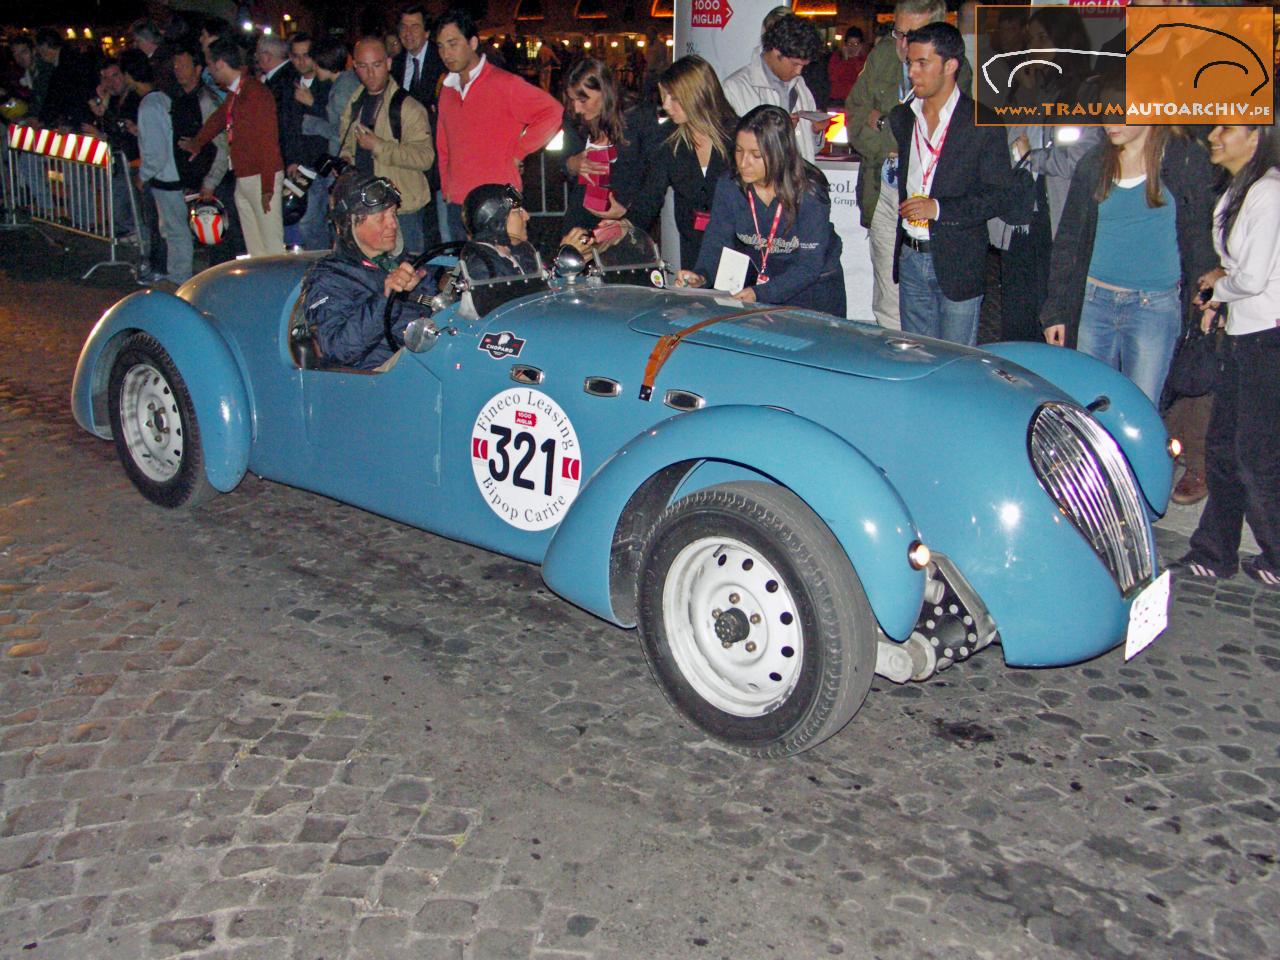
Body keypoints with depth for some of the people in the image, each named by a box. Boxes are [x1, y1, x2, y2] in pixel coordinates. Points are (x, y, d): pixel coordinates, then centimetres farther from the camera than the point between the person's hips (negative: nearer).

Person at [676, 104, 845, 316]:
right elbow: (717, 240, -5)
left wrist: (761, 294, -35)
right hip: (759, 281, 3)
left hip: (815, 289, -3)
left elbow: (809, 265, -23)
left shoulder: (809, 191, -21)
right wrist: (701, 275, -28)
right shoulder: (729, 186, -10)